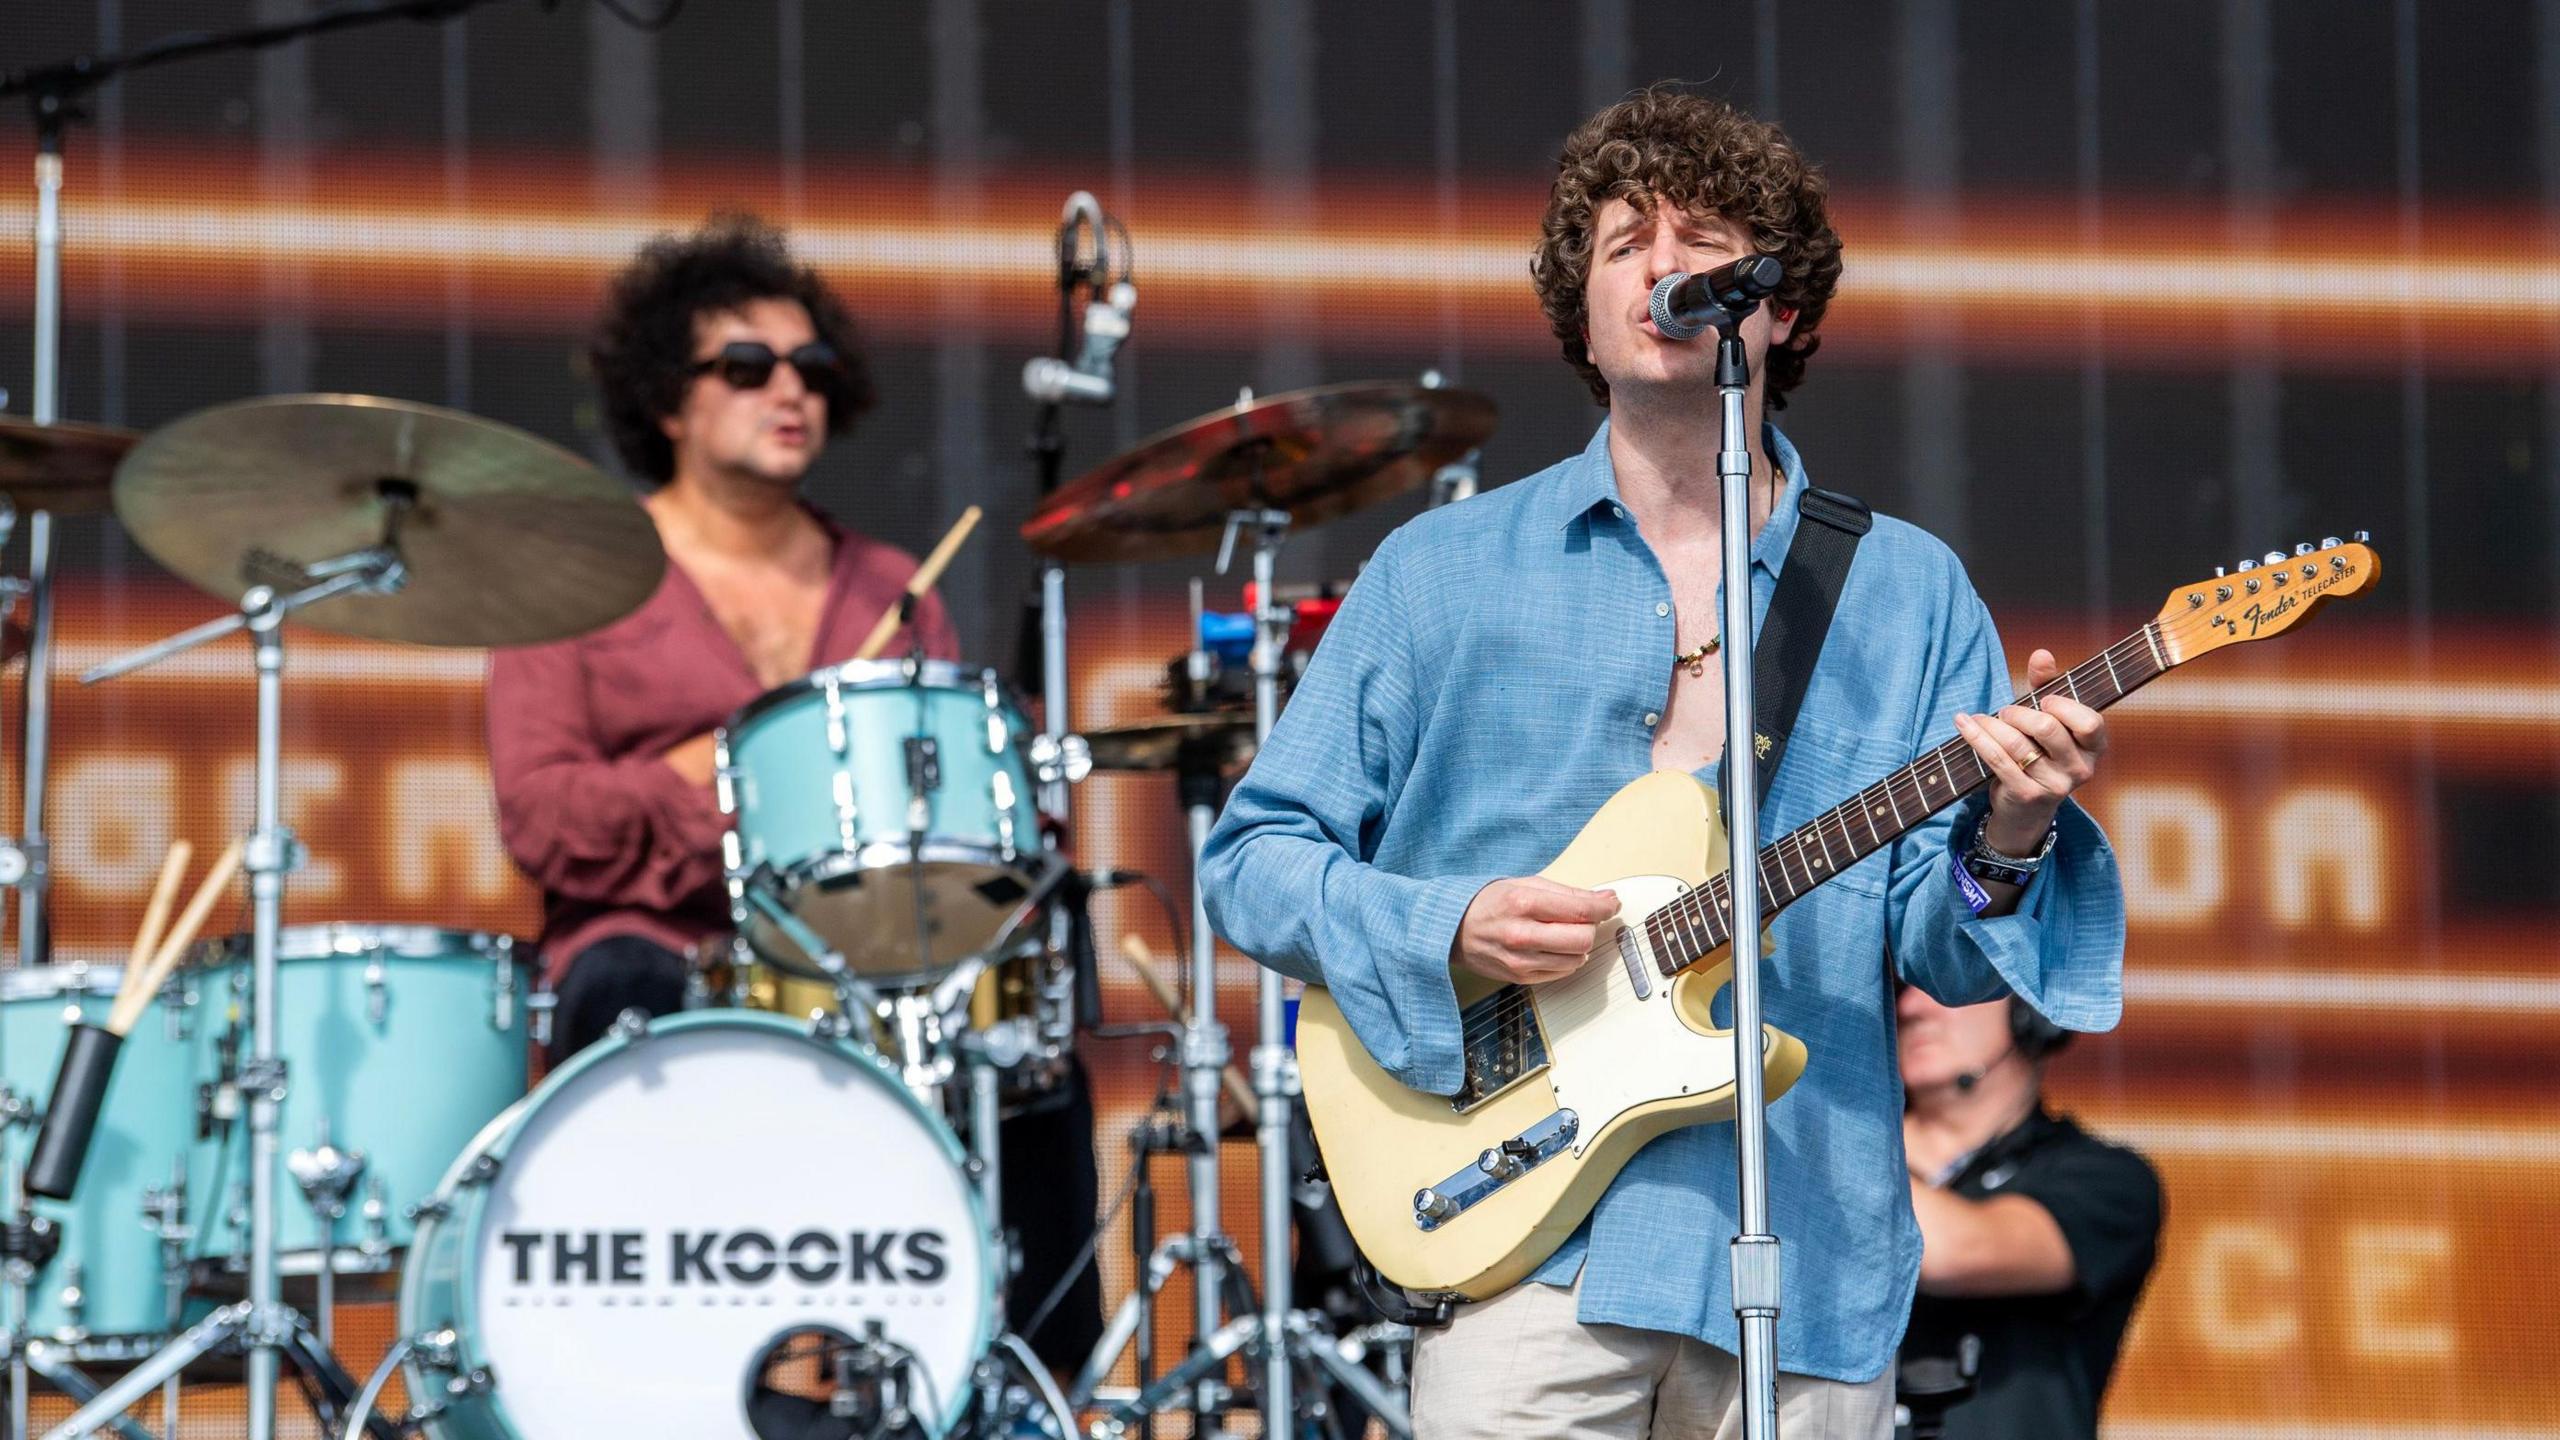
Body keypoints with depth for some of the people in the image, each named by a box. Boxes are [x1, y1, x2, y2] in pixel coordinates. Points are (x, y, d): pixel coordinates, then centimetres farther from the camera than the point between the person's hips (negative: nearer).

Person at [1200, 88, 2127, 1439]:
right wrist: (1445, 929, -9)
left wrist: (2001, 852, -15)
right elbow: (1252, 857, 8)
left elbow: (1943, 956, 6)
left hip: (1807, 1264, 2)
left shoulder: (1907, 594, 10)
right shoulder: (1446, 572, 7)